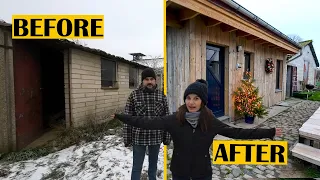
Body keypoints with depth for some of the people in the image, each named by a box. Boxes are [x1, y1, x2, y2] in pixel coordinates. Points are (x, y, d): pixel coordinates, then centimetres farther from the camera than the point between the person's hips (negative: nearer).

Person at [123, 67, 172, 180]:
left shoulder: (161, 95, -3)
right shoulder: (134, 95, -8)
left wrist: (167, 138, 2)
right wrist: (127, 138, -4)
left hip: (156, 138, 2)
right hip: (138, 138, -2)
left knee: (153, 165, 23)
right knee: (137, 167, 15)